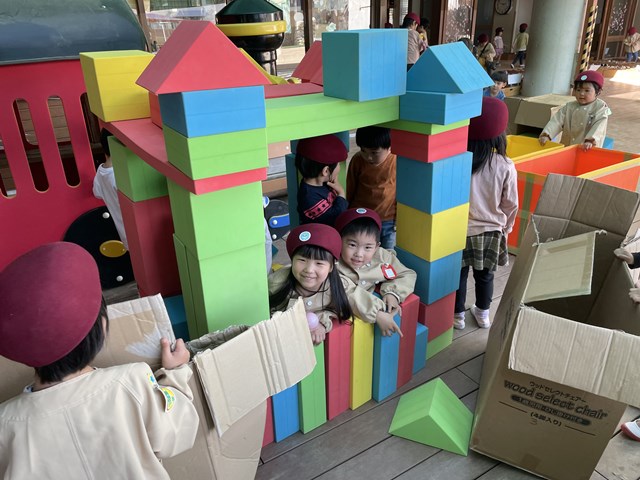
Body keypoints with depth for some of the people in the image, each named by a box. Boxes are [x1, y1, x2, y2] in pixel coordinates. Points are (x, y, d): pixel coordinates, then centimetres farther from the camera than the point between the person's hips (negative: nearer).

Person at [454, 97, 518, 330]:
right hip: (491, 231, 2)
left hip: (461, 230, -2)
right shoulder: (505, 166, -14)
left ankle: (458, 315, 32)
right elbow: (511, 204, -4)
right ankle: (483, 314, 39)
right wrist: (505, 228, 14)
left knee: (459, 274, 16)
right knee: (485, 275, 21)